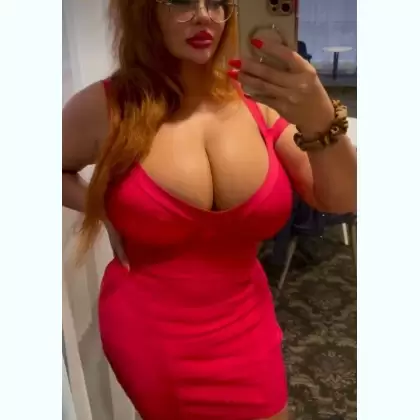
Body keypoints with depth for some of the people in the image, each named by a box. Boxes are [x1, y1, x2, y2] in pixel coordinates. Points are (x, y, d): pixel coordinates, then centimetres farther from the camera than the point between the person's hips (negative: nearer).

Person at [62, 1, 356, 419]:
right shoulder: (104, 107, -12)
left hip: (247, 326, 3)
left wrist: (320, 120, -27)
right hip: (151, 335, -2)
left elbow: (343, 200, -10)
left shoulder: (257, 101, -5)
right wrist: (102, 210, -9)